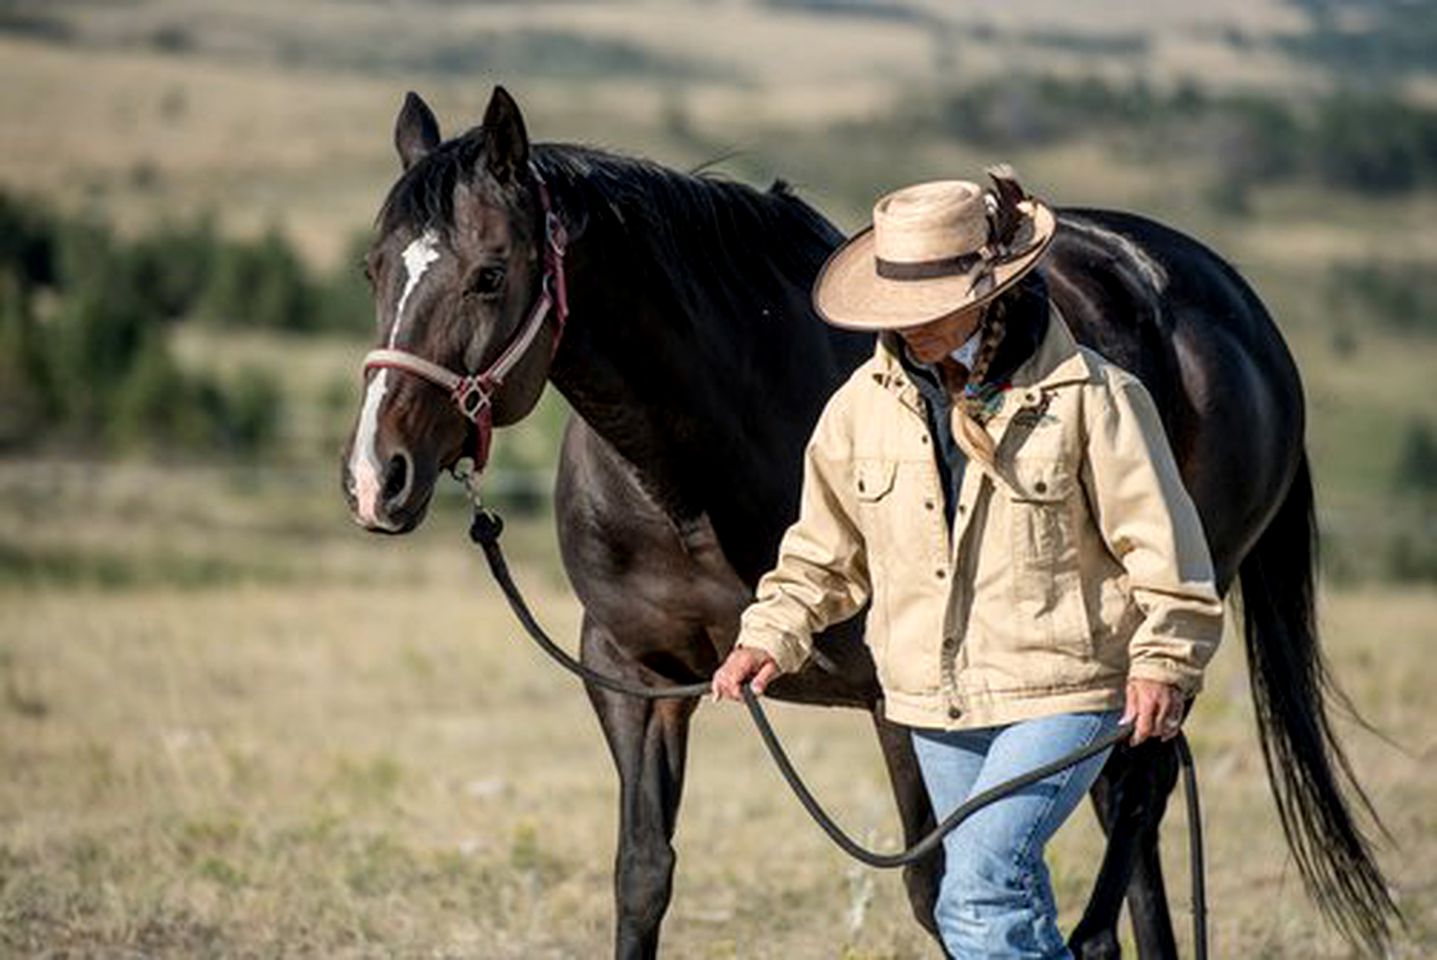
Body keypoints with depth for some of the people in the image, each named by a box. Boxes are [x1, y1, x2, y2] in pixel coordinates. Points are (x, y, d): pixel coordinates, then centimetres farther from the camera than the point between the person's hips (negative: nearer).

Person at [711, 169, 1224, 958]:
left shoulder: (1088, 394, -11)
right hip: (934, 701, 6)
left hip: (1059, 691, -6)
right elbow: (824, 548, 14)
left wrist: (1162, 662, -15)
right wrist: (771, 636, 2)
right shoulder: (867, 402, 2)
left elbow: (1159, 540, -7)